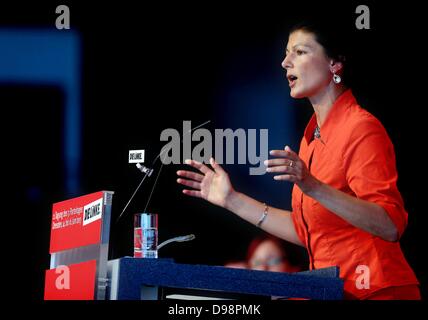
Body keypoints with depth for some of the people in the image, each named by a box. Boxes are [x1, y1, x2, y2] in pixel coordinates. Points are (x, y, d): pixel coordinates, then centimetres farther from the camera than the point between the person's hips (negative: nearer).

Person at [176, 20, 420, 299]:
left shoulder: (361, 128, -11)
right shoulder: (312, 137, 13)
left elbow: (391, 226, -22)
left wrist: (314, 187, -32)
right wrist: (232, 199, 15)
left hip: (373, 290, -7)